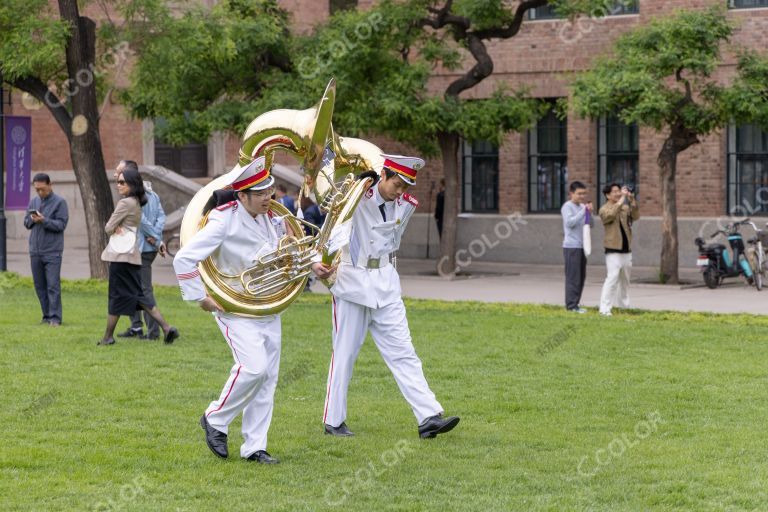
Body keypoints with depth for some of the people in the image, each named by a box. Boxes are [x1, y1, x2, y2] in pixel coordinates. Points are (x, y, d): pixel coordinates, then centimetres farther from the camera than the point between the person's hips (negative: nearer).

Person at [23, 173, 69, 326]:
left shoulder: (59, 202, -4)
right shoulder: (33, 202, 13)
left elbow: (61, 224, -10)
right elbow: (26, 223, 14)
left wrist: (44, 220, -21)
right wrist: (32, 220, -7)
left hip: (52, 251, -6)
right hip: (35, 250, 6)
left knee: (53, 285, -8)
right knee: (40, 286, 8)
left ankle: (55, 317, -8)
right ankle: (47, 315, 15)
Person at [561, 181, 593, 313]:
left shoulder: (582, 207, 14)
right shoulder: (567, 207, -7)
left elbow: (591, 224, 12)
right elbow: (570, 222, -21)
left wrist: (589, 212, -5)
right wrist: (584, 211, -20)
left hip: (582, 246, 8)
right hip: (571, 246, -8)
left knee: (581, 276, 10)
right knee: (573, 277, -8)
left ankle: (575, 303, 17)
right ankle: (571, 305, -6)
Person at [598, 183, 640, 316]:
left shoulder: (625, 208, 12)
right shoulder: (604, 210, -4)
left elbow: (635, 216, -5)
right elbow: (611, 215, -26)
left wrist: (632, 200, -17)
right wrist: (621, 200, -27)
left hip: (626, 250, 6)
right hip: (613, 250, -6)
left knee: (625, 280, 14)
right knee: (612, 278, -17)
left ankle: (623, 305, 27)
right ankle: (605, 308, -18)